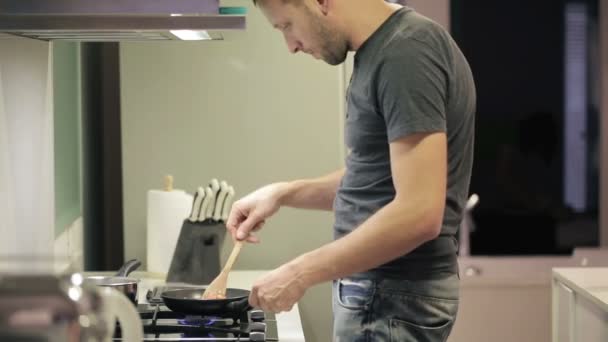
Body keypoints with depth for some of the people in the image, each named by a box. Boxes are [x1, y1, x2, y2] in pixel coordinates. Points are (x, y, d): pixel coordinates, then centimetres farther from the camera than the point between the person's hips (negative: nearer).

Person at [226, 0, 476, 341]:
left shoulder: (406, 52, -20)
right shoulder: (381, 50, 10)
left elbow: (419, 213, -26)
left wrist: (302, 272, -20)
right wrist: (285, 193, 9)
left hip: (395, 295, -9)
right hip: (379, 287, 9)